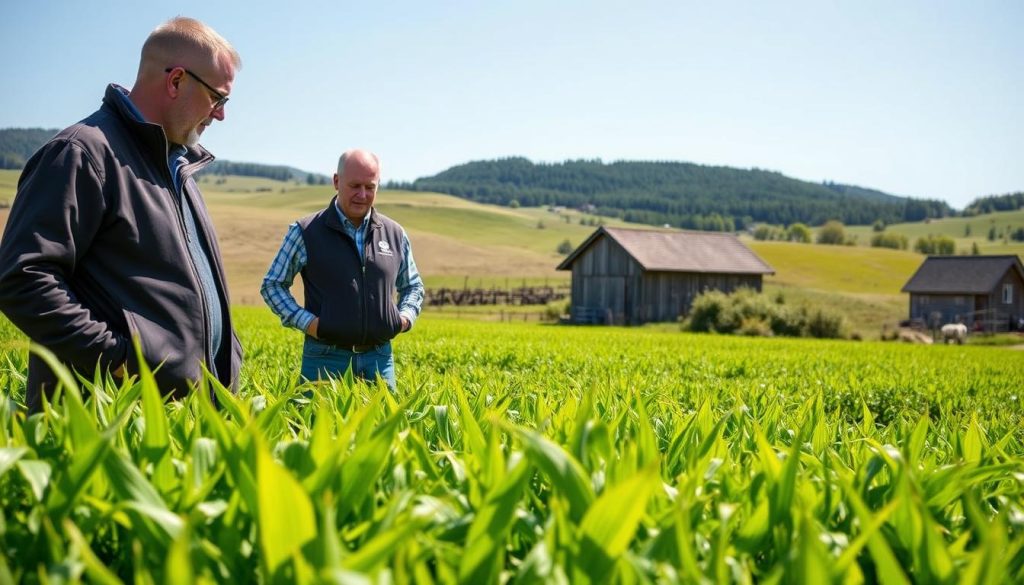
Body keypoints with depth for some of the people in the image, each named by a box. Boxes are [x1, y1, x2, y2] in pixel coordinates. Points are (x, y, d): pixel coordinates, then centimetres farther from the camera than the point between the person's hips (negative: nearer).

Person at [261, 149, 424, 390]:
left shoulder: (395, 234, 8)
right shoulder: (305, 232, -1)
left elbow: (413, 286, 22)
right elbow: (272, 285, 5)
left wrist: (406, 316, 2)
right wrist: (304, 320, -9)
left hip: (379, 357, 3)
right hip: (325, 357, -3)